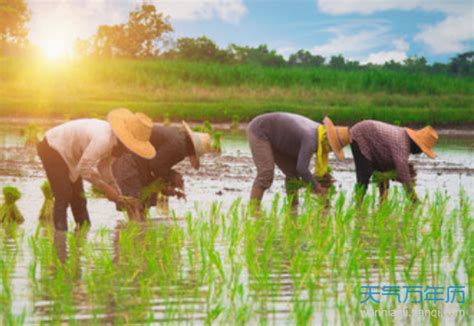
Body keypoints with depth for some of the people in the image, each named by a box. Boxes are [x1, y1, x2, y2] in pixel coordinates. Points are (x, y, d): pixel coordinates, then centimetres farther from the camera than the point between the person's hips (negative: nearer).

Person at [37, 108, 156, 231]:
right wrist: (107, 189, -24)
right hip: (52, 148, -10)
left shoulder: (115, 143, -6)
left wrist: (118, 195, 1)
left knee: (78, 197, 12)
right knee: (64, 196, -15)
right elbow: (84, 168, -33)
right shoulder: (103, 139, -35)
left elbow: (104, 168, 6)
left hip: (68, 152, 10)